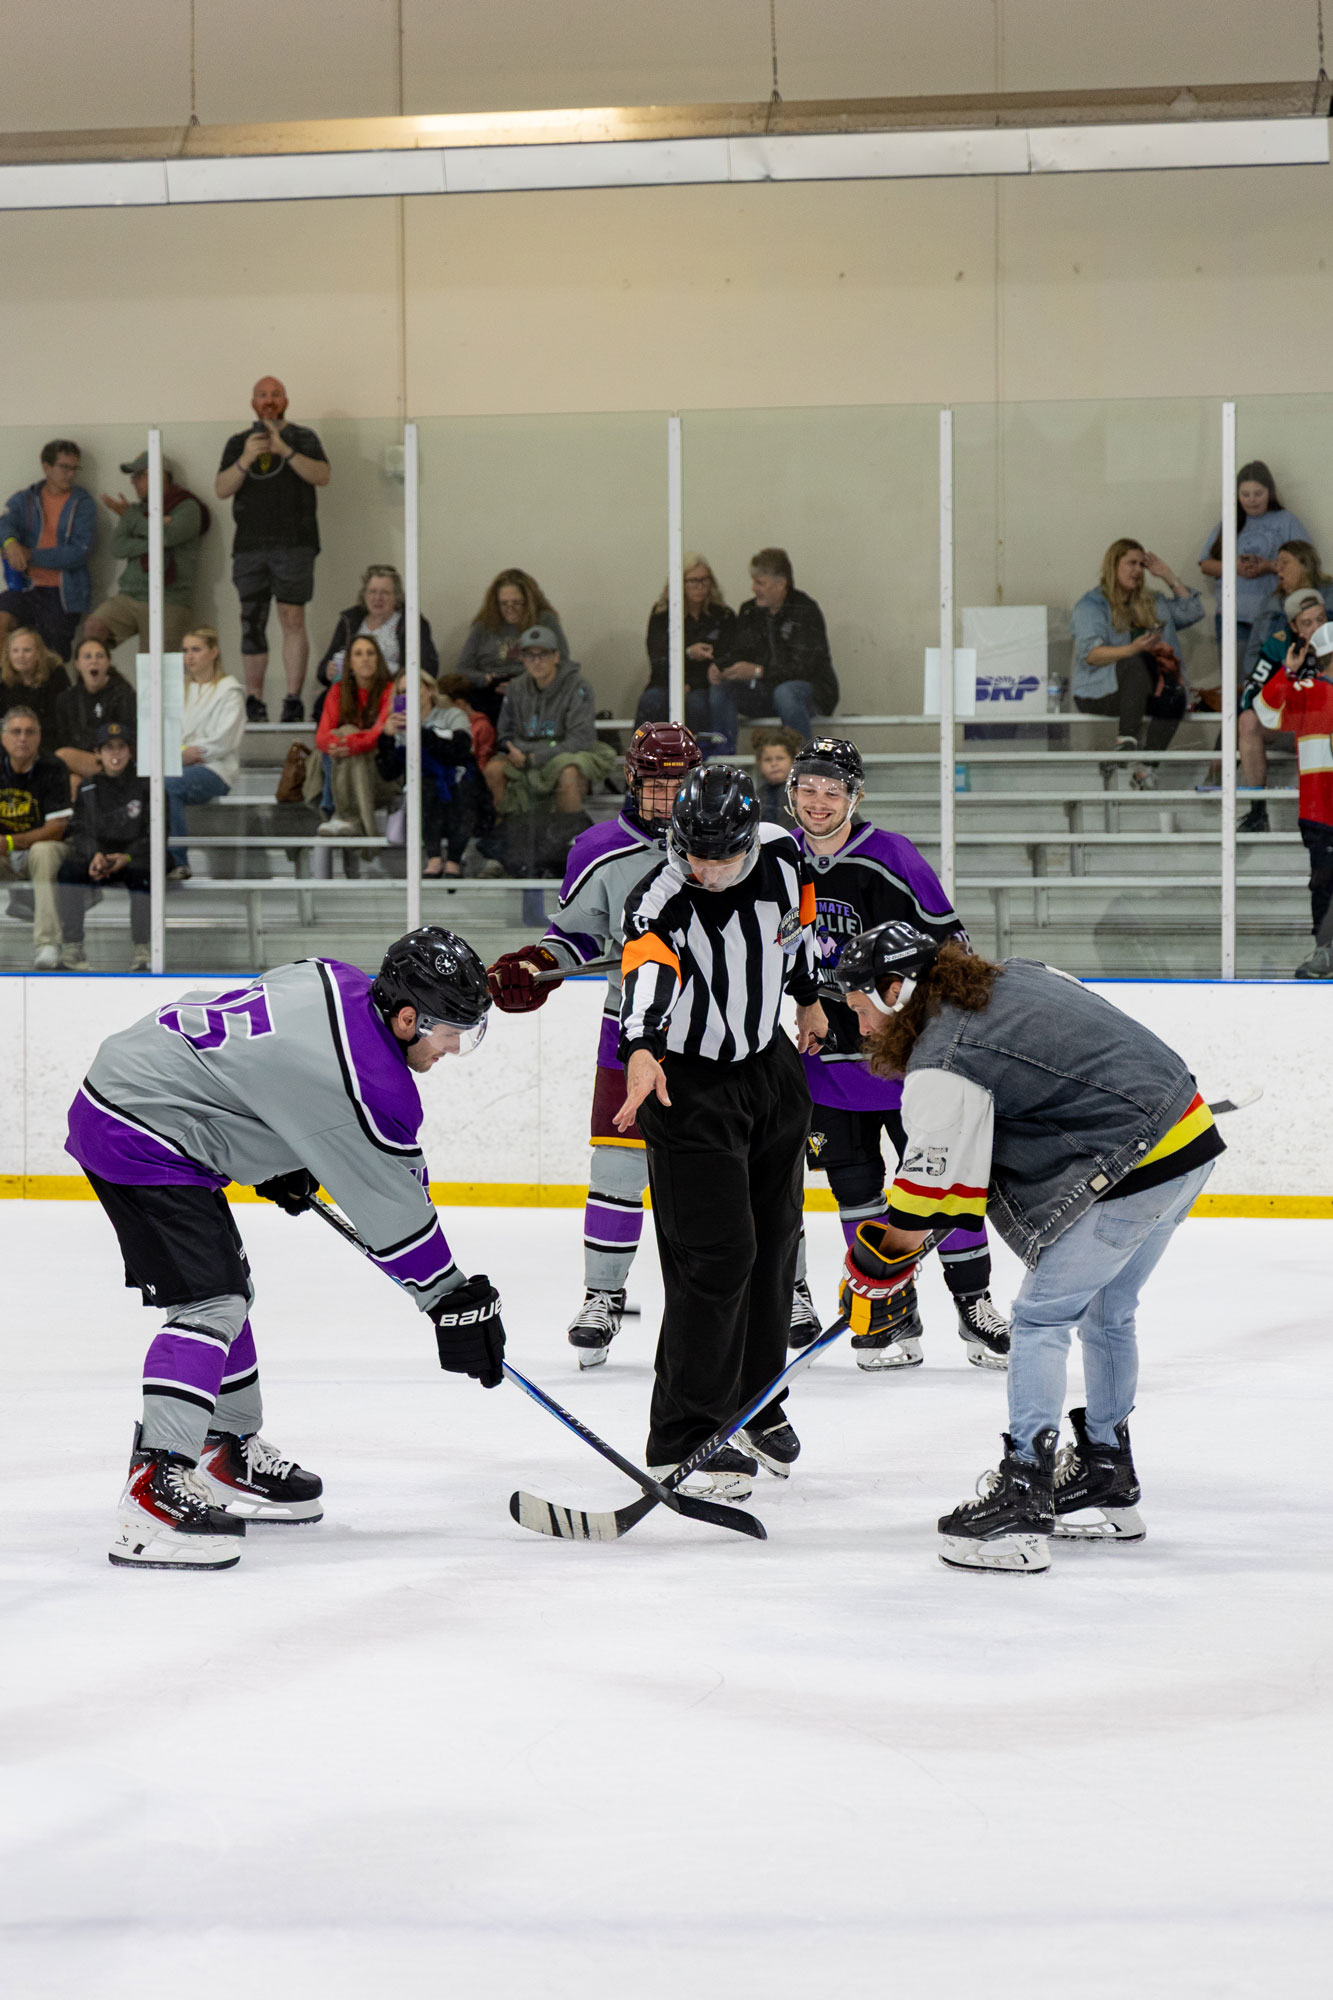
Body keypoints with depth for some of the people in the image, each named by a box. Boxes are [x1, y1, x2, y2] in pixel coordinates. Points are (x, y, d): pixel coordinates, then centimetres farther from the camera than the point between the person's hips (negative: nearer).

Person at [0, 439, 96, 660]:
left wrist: (32, 557, -16)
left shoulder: (83, 504, 0)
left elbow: (80, 552, -11)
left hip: (63, 595, -1)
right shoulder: (24, 499, 8)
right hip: (26, 587, 1)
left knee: (53, 659, 2)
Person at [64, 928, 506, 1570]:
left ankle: (229, 1457, 32)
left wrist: (290, 1164, 29)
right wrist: (454, 1298, -3)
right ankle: (153, 1490, -25)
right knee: (209, 1301, -17)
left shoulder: (335, 984, 4)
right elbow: (390, 1205, -14)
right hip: (137, 1131, -11)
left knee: (227, 1290, 19)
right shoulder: (368, 1079, -22)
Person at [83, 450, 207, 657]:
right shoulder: (137, 510, 17)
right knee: (93, 627, -23)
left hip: (168, 604, -5)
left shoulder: (187, 508, 1)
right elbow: (117, 547, 4)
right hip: (129, 597, 5)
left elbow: (169, 536, -17)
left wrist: (130, 516, -4)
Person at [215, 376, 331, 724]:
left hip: (294, 543, -3)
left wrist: (285, 451, -17)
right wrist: (245, 460, -12)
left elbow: (323, 476, -6)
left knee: (292, 619, -9)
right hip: (249, 546, 3)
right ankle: (253, 701, 5)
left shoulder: (302, 438, 10)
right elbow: (222, 489, 5)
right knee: (252, 623, 1)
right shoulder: (238, 443, 16)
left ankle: (293, 700, -10)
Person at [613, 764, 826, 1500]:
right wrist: (641, 1051, -67)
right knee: (715, 1257, -13)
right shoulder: (661, 900, -29)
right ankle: (685, 1439, -8)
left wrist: (808, 995, 24)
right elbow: (647, 969, -49)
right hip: (688, 1082, -6)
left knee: (773, 1241, 16)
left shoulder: (781, 856, -12)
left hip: (771, 1066, 6)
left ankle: (754, 1406, 33)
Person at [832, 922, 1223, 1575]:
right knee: (1105, 1316, 22)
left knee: (1041, 1318, -5)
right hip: (1190, 1139, 10)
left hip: (1130, 1169, -10)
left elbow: (930, 1186, -13)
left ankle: (1020, 1507, -9)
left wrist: (875, 1272, 0)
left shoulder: (945, 1065, -13)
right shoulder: (1015, 978, 14)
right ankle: (1107, 1485, 33)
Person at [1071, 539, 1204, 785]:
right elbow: (1090, 654, -11)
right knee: (1139, 663, -37)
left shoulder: (1152, 603, 24)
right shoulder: (1091, 605, 3)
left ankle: (1145, 767, -38)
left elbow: (1192, 612, 20)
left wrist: (1169, 577, 15)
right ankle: (1126, 739, -48)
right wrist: (1132, 650, -27)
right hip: (1100, 694, -5)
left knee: (1174, 696, -31)